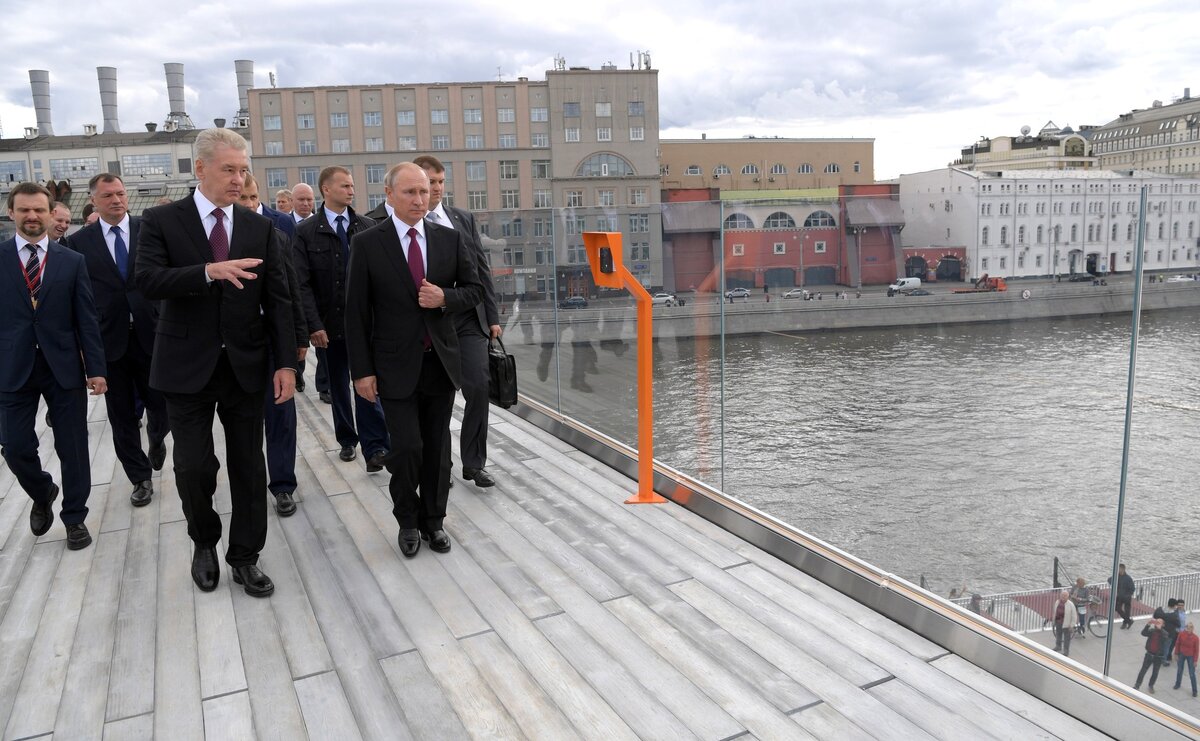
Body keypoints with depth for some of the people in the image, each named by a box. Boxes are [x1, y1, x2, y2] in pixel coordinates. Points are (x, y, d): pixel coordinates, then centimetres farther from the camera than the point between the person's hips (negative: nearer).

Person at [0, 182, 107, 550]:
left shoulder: (72, 261, 3)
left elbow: (87, 319, 1)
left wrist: (96, 368, -4)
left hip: (63, 366, 0)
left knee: (72, 447, 5)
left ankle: (75, 517, 21)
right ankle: (42, 494, 32)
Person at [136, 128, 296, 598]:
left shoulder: (261, 228, 5)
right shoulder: (161, 221, -1)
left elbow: (277, 299, 2)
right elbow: (148, 281, -15)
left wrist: (286, 362, -5)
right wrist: (210, 271, -31)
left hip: (245, 365, 2)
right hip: (188, 366, -2)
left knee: (249, 466, 7)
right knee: (194, 466, 2)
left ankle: (244, 557, 23)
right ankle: (204, 542, 30)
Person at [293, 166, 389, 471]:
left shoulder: (367, 227, 3)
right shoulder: (306, 232, -2)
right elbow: (303, 284, -6)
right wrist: (314, 325, -13)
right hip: (330, 323, 0)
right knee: (339, 386, 13)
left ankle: (374, 447, -4)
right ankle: (347, 440, 28)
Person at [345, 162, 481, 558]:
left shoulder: (450, 239, 3)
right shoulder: (367, 244, -5)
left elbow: (474, 289, 9)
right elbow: (356, 312, -4)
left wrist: (445, 298, -13)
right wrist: (362, 370, -7)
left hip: (441, 361, 3)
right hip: (396, 366, -3)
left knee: (437, 447, 11)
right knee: (407, 447, -6)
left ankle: (433, 520, 29)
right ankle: (408, 521, 20)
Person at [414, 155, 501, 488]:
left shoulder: (464, 219, 9)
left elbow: (481, 270, 10)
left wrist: (492, 317, 6)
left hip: (469, 319, 3)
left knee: (479, 387, -4)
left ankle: (473, 463, 11)